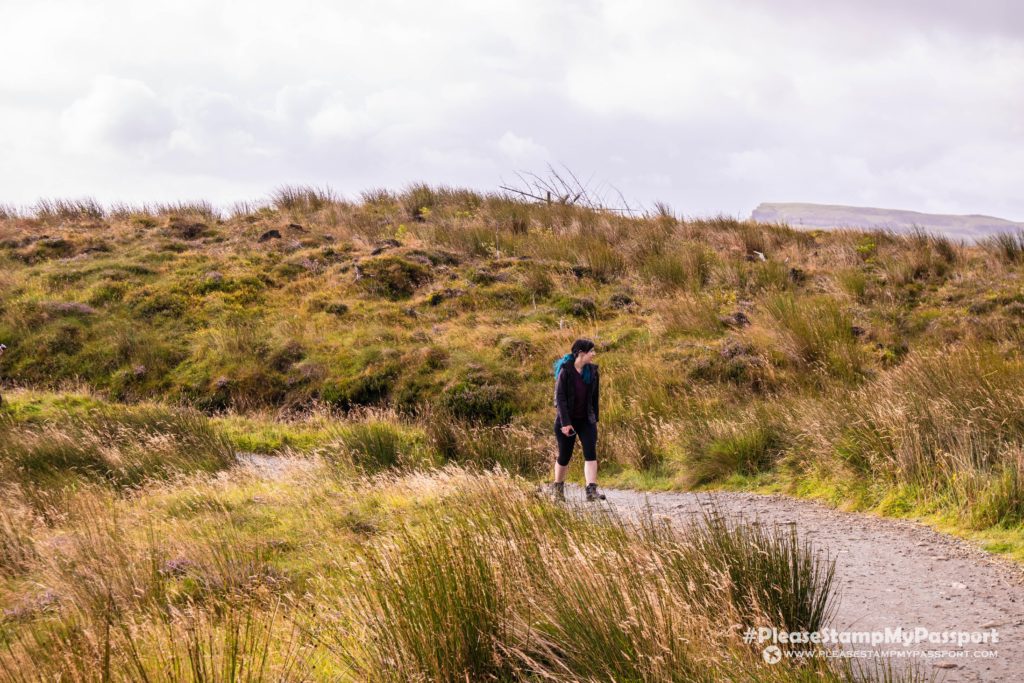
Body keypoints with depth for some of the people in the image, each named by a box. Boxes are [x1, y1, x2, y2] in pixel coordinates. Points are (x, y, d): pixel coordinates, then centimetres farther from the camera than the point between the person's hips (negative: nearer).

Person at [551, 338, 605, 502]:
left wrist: (595, 418, 11)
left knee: (590, 452, -13)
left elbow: (595, 396, 10)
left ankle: (592, 490, -18)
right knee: (565, 455, 6)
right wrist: (565, 423, -21)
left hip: (586, 420, 4)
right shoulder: (565, 372, -14)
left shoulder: (593, 371, 2)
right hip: (566, 420, -4)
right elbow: (560, 397, -17)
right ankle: (558, 487, 29)